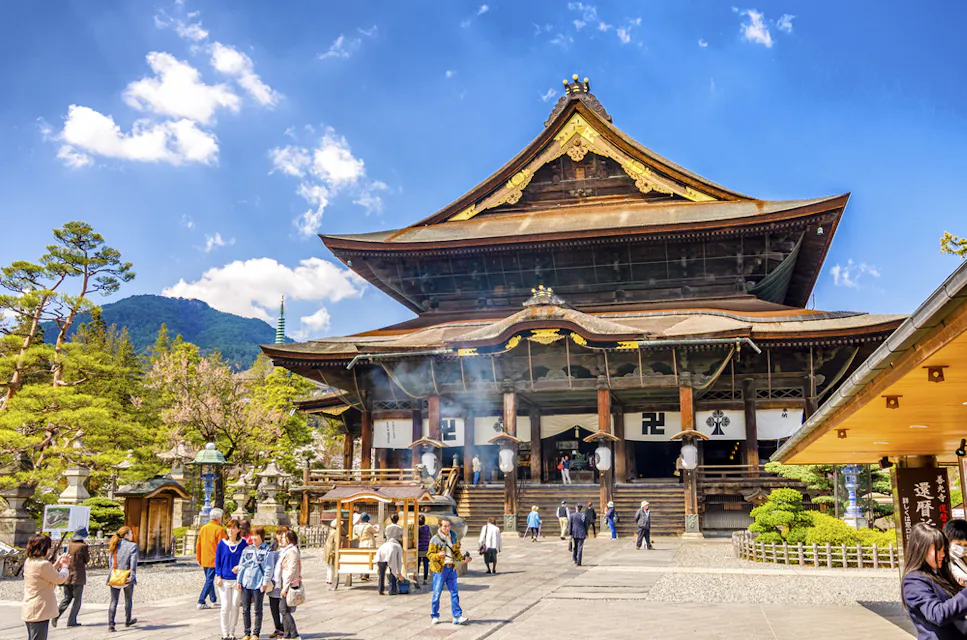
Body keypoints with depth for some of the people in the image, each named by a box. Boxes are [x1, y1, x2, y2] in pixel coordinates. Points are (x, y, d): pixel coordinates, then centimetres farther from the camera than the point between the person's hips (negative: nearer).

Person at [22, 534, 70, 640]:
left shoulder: (28, 561, 7)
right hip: (39, 612, -10)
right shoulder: (43, 564, -23)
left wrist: (57, 564, 16)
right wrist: (65, 566, 6)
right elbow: (60, 579, -11)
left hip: (29, 611, 10)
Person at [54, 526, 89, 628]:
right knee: (77, 600, 6)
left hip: (67, 574, 5)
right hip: (78, 575, -5)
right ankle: (72, 621, 5)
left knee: (67, 597, 16)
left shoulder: (69, 545, 4)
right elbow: (87, 560, -4)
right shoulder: (83, 546, -11)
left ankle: (56, 615, -2)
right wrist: (88, 551, 9)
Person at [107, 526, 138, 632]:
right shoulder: (132, 546, -9)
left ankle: (110, 624, -8)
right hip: (127, 577, -3)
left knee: (113, 601, 4)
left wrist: (111, 574, 17)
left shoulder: (113, 546, 7)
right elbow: (133, 562, -15)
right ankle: (128, 621, 33)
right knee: (128, 599, 17)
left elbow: (110, 562, 10)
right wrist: (132, 576, -16)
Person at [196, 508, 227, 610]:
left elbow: (198, 545, 12)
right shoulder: (219, 529, -11)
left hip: (204, 560, 7)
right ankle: (201, 602, -10)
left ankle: (213, 600, 30)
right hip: (214, 560, -7)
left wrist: (198, 558, 19)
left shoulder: (203, 528, 8)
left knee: (209, 579, 18)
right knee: (209, 580, -4)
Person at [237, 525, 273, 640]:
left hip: (259, 584, -4)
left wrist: (265, 582, -11)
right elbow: (241, 566, 12)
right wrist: (239, 581, 8)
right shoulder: (247, 549, 9)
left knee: (258, 610, 4)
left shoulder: (267, 550, -4)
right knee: (245, 609, 8)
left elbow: (269, 568, -6)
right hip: (246, 583, 4)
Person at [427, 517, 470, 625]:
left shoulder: (453, 538, 8)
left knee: (454, 592, 3)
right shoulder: (435, 539, -8)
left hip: (452, 568, 5)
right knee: (437, 593, 2)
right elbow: (429, 554, -6)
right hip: (439, 569, -4)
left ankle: (457, 616, 6)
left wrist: (463, 558, -3)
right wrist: (438, 555, -25)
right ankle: (434, 616, 15)